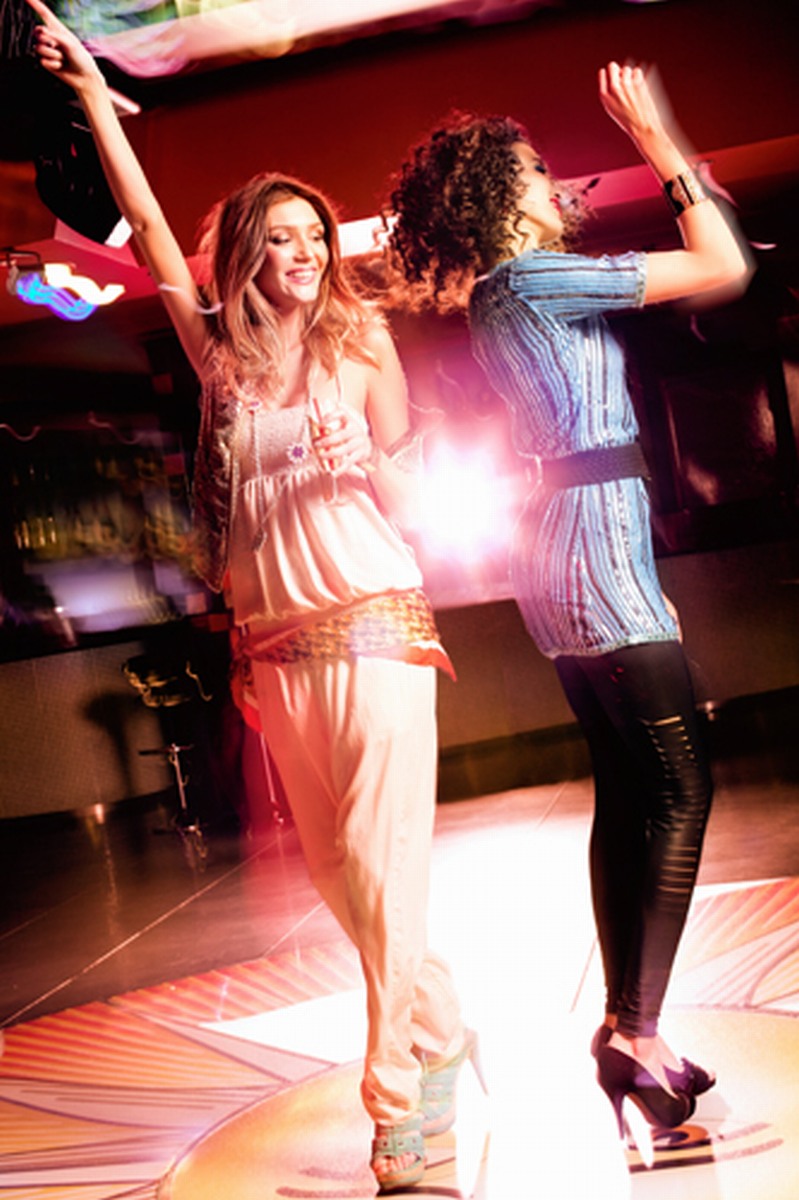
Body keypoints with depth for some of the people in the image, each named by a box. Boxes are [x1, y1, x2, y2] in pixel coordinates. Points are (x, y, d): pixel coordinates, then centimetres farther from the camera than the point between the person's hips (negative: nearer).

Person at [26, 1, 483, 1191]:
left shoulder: (359, 346, 3)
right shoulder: (218, 350, 9)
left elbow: (406, 503, 9)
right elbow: (146, 221, 10)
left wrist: (369, 460, -10)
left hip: (373, 624, -3)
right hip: (275, 644, 4)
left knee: (381, 862, -9)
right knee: (336, 869, 9)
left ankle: (398, 1102, 0)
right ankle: (441, 1035, 29)